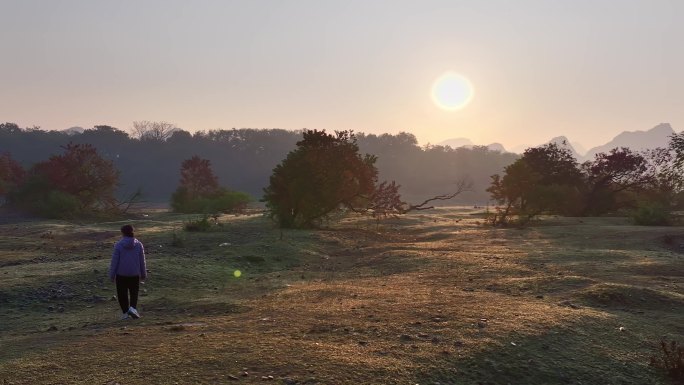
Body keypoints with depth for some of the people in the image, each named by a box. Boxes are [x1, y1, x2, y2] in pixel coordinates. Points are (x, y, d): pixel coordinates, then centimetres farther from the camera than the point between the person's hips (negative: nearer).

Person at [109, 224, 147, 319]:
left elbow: (114, 261, -6)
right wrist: (143, 275, 15)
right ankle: (132, 308, -9)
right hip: (135, 274, 2)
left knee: (122, 294, 11)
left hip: (121, 274, -2)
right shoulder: (138, 244, -1)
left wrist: (112, 275, 3)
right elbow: (142, 261, 5)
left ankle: (125, 312, 13)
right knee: (134, 293, 13)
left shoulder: (118, 245, -9)